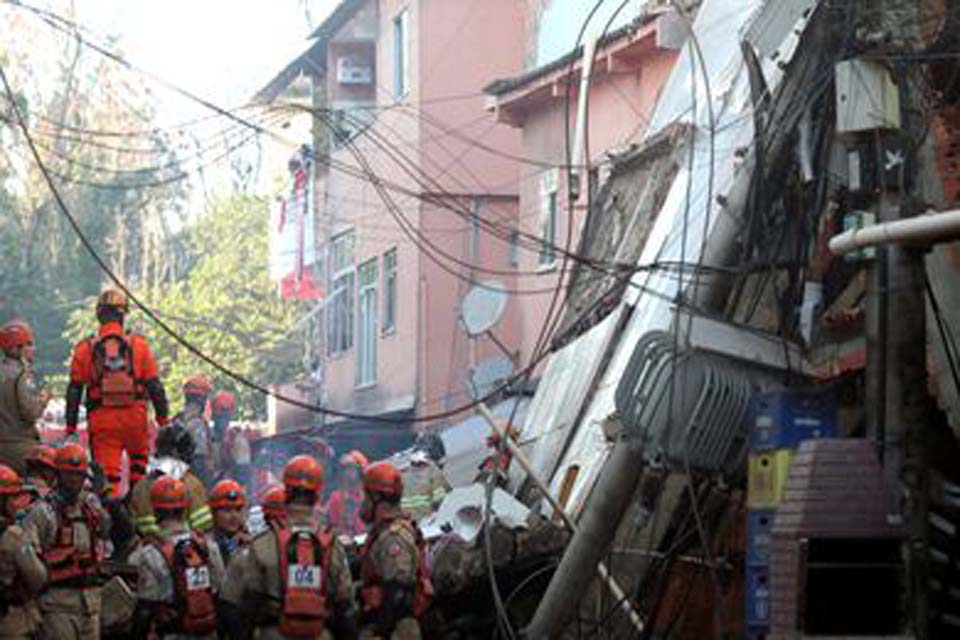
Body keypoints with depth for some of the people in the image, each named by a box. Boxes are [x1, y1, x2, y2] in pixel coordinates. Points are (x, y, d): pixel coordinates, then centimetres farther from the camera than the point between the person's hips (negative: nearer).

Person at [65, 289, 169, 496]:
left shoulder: (85, 349, 0)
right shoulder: (138, 345, -1)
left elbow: (74, 391, 2)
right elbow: (154, 385, -1)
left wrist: (71, 427, 7)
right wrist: (163, 417, 7)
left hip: (101, 419, 0)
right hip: (134, 416, 0)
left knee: (107, 473, 1)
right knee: (139, 456, 26)